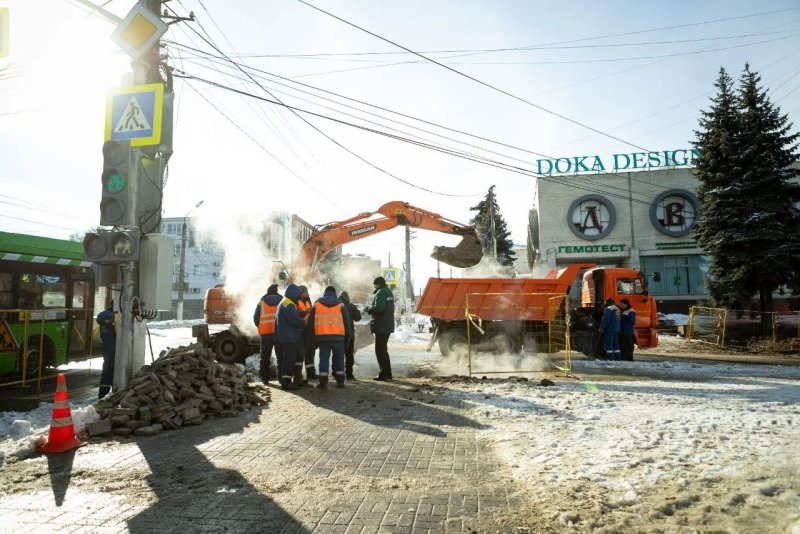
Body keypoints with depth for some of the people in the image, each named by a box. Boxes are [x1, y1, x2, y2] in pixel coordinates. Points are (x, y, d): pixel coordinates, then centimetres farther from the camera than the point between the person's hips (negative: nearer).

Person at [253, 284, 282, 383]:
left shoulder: (261, 302, 7)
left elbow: (256, 318, 7)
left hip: (265, 332, 0)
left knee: (265, 356, 10)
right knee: (280, 356, 6)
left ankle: (265, 377, 11)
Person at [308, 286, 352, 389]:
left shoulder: (316, 304, 9)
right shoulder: (340, 305, 6)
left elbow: (311, 322, 9)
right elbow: (347, 321, 7)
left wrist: (312, 336, 15)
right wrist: (348, 335, 14)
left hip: (322, 336, 0)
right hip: (338, 336, 0)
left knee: (324, 358, 5)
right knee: (339, 358, 11)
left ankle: (323, 382, 1)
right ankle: (340, 381, 13)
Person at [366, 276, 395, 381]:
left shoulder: (381, 293, -15)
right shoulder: (389, 292, 16)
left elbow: (378, 308, -27)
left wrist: (368, 308, -9)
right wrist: (370, 309, 13)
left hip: (381, 326, -10)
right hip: (387, 325, 10)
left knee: (380, 350, -3)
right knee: (383, 349, 18)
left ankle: (383, 374, -1)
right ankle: (388, 373, 22)